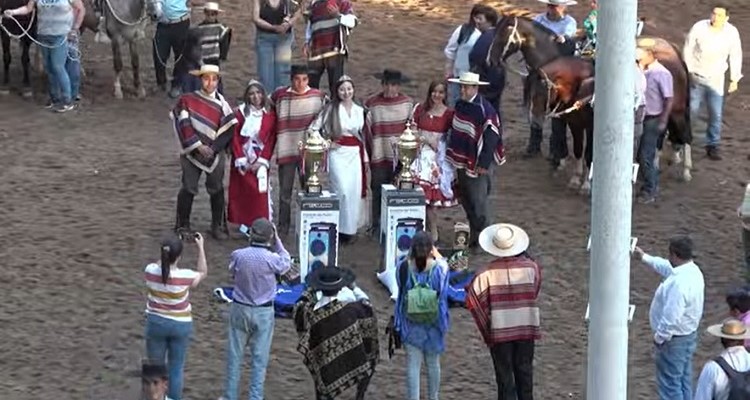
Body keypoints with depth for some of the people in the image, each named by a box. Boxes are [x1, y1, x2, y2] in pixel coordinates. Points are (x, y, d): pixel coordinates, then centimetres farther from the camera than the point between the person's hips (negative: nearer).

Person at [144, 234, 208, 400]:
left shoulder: (150, 271, -15)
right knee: (176, 369, 10)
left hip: (156, 323, 2)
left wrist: (172, 245, 8)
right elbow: (203, 273, -1)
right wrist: (200, 247, 0)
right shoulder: (185, 276, -23)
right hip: (180, 325, -2)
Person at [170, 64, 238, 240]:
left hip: (215, 153, 1)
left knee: (216, 189, 4)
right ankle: (183, 225, 11)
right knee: (188, 189, -2)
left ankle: (218, 226, 15)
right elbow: (184, 125, -9)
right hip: (192, 152, -1)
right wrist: (198, 146, -14)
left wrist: (213, 149, -13)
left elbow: (228, 130, -4)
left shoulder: (222, 103, -1)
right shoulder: (187, 100, -4)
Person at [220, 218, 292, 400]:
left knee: (235, 356, 14)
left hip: (239, 308, 2)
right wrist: (276, 241, 6)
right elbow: (286, 264, 3)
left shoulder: (238, 255, -14)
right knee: (259, 358, 8)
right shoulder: (272, 259, -19)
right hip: (263, 312, -2)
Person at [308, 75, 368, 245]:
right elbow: (313, 128, -4)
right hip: (338, 153, -4)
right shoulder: (331, 109, -3)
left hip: (355, 154, 4)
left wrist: (365, 157, 17)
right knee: (343, 190, -13)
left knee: (356, 191, 0)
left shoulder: (360, 110, 11)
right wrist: (326, 143, -8)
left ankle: (352, 228, 12)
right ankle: (343, 229, -3)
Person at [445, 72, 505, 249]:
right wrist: (454, 155, 16)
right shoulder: (460, 105, 5)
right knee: (465, 198, 16)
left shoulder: (485, 110, -19)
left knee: (479, 201, -1)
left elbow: (492, 137, -20)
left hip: (478, 163, -8)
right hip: (462, 160, 8)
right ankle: (473, 231, 30)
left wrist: (484, 163, -21)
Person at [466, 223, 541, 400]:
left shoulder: (487, 273, -13)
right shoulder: (531, 268, -8)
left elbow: (473, 299, -18)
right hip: (526, 329, 2)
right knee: (524, 371, 14)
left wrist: (485, 325, -6)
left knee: (504, 374, 5)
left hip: (499, 331, -2)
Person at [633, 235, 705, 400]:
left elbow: (671, 318, -31)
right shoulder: (692, 270, 0)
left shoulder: (679, 283, -31)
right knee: (684, 381, 18)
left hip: (674, 341, -10)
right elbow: (667, 267, 23)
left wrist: (658, 338, -16)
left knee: (669, 383, 1)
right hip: (689, 335, 10)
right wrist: (645, 258, 33)